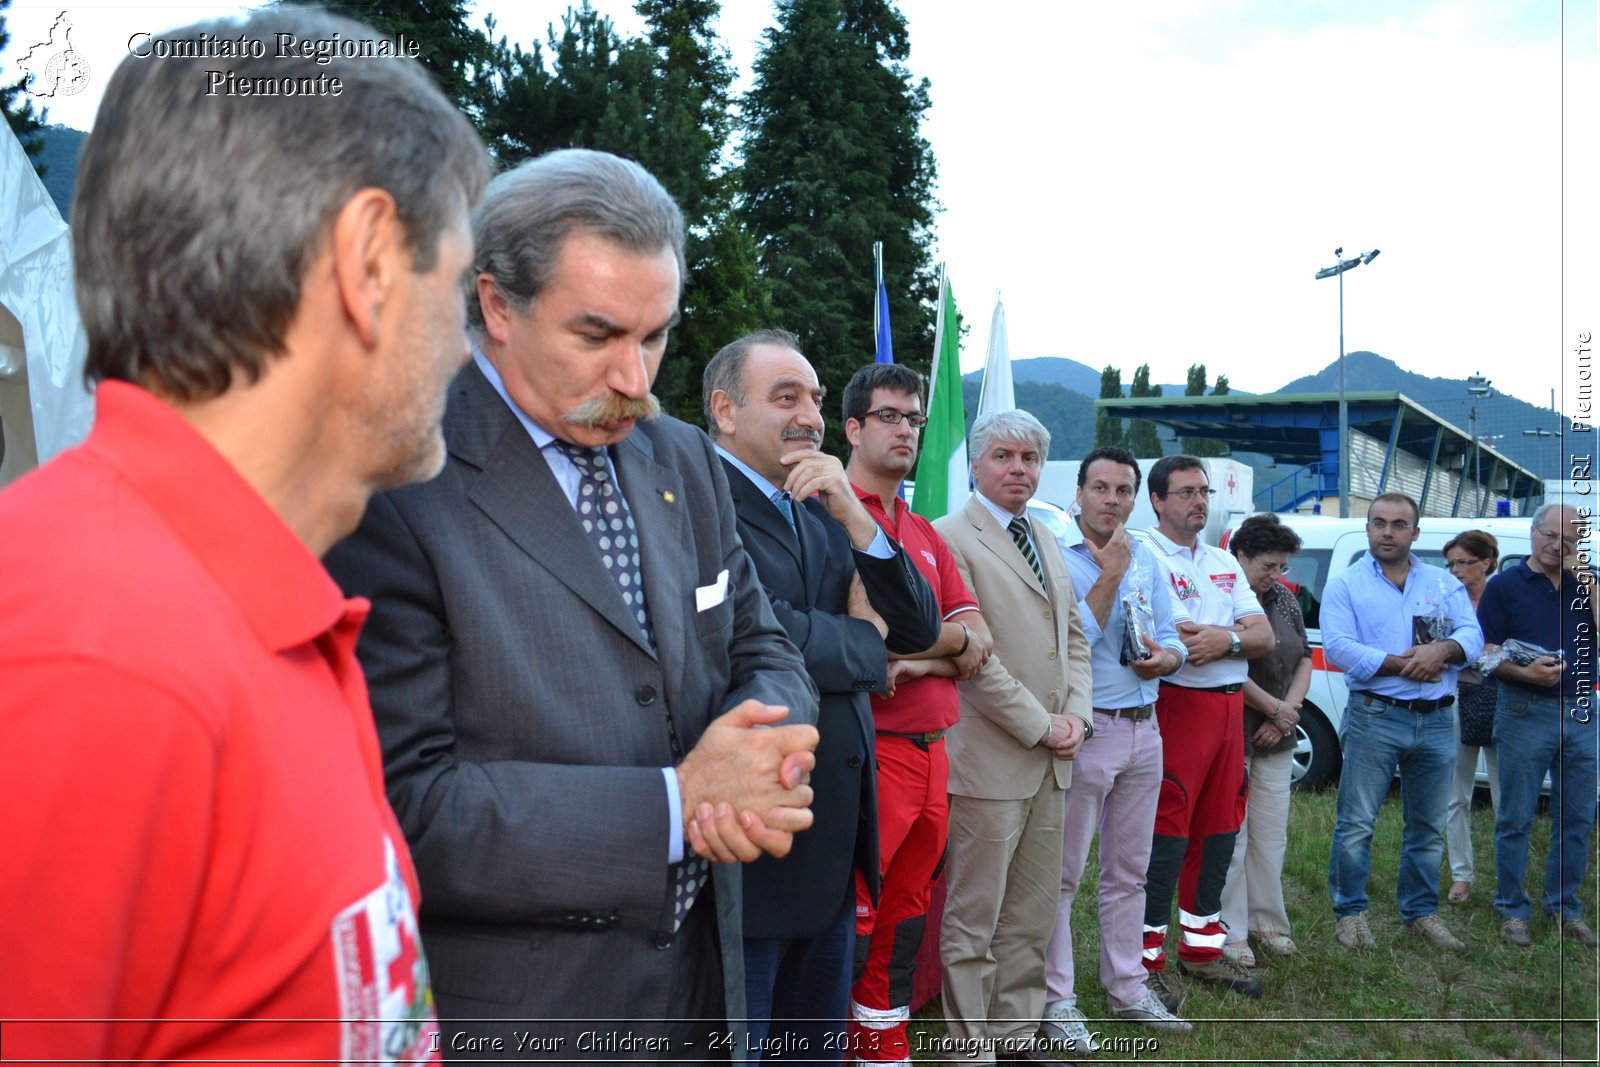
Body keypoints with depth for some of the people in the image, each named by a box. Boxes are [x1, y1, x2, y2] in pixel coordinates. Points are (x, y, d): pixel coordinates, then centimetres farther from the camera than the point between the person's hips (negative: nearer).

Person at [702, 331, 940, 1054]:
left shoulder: (825, 514, 14)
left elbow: (919, 630, 7)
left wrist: (854, 517, -8)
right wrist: (863, 638, -3)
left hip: (833, 850, 8)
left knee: (819, 1042, 21)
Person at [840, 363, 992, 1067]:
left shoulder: (925, 533, 18)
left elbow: (978, 641, 11)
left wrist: (927, 659, -10)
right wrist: (952, 637, -5)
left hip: (931, 753, 8)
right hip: (867, 751, -8)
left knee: (905, 917, 17)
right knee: (851, 925, -1)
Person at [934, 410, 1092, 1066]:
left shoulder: (1047, 543, 16)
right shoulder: (952, 539, -10)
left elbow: (1073, 637, 19)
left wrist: (1076, 717, 3)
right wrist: (1041, 726, -12)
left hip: (1051, 762, 8)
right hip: (990, 759, -8)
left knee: (1033, 914, 15)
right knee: (973, 921, 2)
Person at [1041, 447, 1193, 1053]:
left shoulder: (1146, 560, 10)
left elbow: (1171, 637, 13)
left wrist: (1165, 657, -9)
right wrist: (1108, 575, -18)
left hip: (1143, 727, 7)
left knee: (1129, 871, 16)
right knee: (1063, 873, 1)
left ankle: (1126, 988, 29)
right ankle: (1055, 999, 13)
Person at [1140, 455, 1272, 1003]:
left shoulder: (1224, 563, 18)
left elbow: (1264, 635, 9)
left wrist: (1225, 638, -11)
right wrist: (1232, 637, -13)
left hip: (1229, 708, 8)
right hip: (1177, 706, -8)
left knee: (1218, 829, 13)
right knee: (1167, 830, -7)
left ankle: (1201, 948, 27)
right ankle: (1145, 958, 2)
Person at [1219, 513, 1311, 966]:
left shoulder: (1284, 599, 11)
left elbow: (1304, 659, 14)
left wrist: (1287, 713, -1)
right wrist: (1275, 707, -10)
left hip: (1275, 740, 8)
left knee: (1272, 835, 14)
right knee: (1230, 836, -1)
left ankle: (1266, 921, 27)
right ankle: (1231, 932, 9)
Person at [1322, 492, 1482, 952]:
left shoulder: (1445, 584, 12)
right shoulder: (1346, 585, 1)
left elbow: (1472, 635, 1)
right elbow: (1337, 646, -12)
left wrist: (1443, 649, -20)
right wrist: (1399, 665, -17)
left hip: (1437, 721, 4)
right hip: (1375, 718, -4)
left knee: (1429, 826, 13)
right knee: (1356, 823, -2)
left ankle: (1421, 912, 26)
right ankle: (1351, 913, 9)